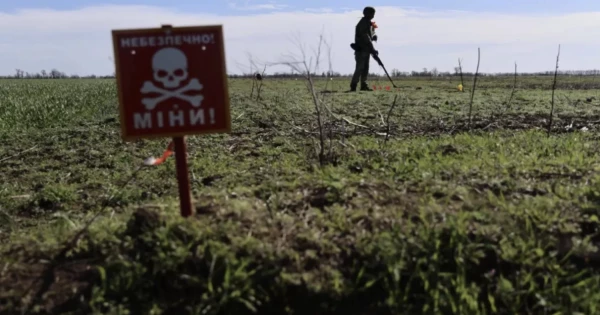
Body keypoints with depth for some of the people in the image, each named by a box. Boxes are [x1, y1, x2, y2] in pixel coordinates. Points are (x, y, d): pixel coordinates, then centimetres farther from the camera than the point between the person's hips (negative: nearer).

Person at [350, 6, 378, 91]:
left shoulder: (369, 23, 16)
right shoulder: (363, 23, -13)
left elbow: (371, 34, 26)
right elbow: (365, 37, -20)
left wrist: (374, 36, 1)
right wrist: (372, 49, -22)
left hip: (367, 49, 9)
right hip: (361, 49, -9)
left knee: (365, 68, 8)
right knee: (360, 68, -12)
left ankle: (364, 85, 11)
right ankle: (353, 86, -11)